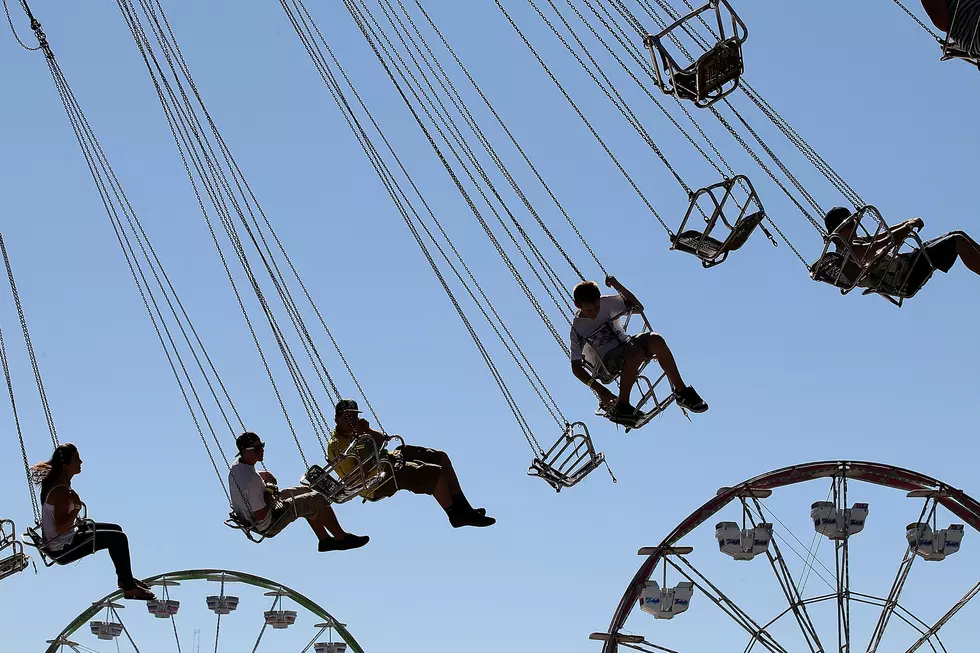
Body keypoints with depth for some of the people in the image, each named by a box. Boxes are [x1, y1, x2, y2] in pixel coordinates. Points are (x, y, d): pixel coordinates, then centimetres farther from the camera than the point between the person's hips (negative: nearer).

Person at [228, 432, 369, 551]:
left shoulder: (235, 466, -7)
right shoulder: (252, 479, -36)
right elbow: (261, 515, -30)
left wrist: (262, 475, 2)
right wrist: (270, 494, -15)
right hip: (268, 525, -10)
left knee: (306, 491, 21)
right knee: (318, 500, -5)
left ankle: (324, 540, 29)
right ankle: (342, 538, 14)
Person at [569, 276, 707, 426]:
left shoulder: (606, 303, 2)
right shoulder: (577, 329, -7)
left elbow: (638, 307, 4)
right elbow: (576, 367, -8)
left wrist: (617, 285, -10)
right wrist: (600, 390, -20)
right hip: (609, 359, -5)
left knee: (656, 340, -28)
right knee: (636, 353, -38)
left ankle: (681, 391, -21)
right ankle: (621, 406, -30)